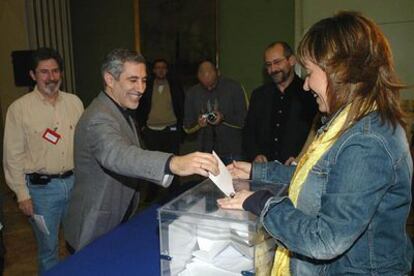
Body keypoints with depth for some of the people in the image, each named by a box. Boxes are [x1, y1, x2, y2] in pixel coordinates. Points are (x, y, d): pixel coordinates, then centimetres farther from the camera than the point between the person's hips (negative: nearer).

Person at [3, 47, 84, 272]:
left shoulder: (74, 102, 2)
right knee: (48, 248, 11)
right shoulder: (19, 108, -8)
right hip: (42, 187, -3)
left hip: (76, 182, 3)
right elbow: (13, 155, -5)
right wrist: (22, 194, -6)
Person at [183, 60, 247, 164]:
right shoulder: (192, 93, 4)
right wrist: (198, 123, -13)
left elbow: (244, 120, -4)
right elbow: (187, 128, 9)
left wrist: (224, 118, -21)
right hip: (206, 153, 2)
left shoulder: (234, 88, -5)